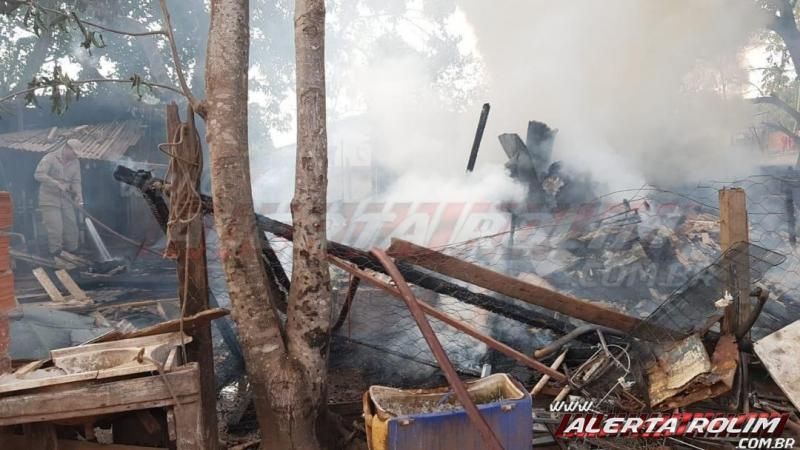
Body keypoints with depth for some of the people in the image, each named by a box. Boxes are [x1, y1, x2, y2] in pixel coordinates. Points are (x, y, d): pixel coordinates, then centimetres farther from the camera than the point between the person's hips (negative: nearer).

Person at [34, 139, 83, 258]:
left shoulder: (75, 162, 7)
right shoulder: (50, 158, -9)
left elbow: (76, 181, 5)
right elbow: (38, 174, -19)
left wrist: (79, 194, -14)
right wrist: (57, 183, -27)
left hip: (66, 200, 6)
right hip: (50, 200, -5)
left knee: (71, 229, 7)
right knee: (55, 229, -11)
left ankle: (71, 253, 19)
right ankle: (56, 253, -2)